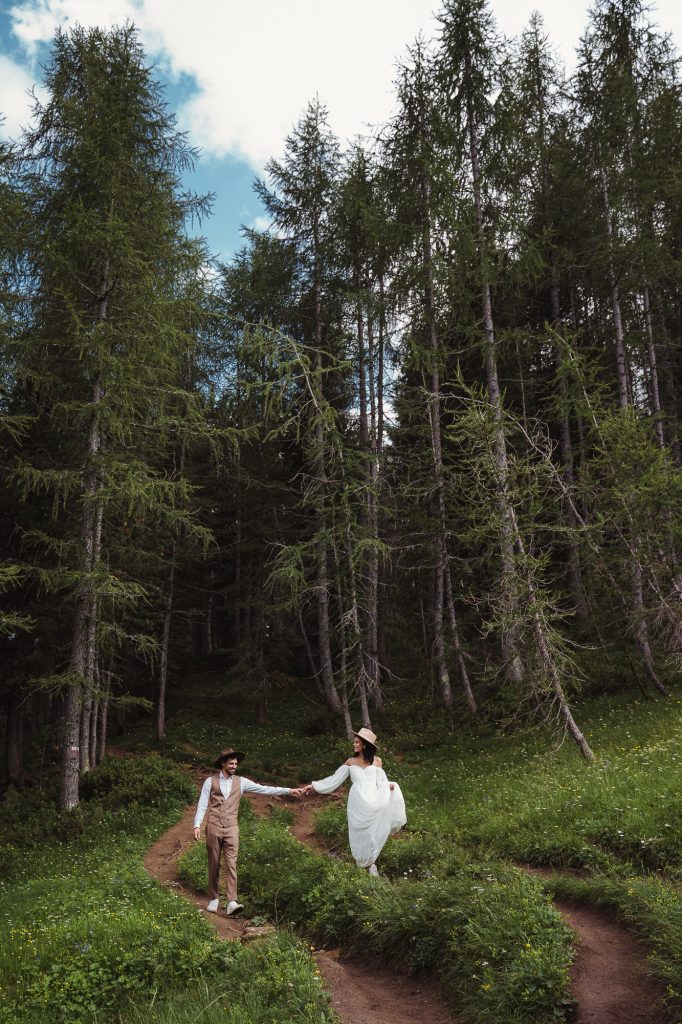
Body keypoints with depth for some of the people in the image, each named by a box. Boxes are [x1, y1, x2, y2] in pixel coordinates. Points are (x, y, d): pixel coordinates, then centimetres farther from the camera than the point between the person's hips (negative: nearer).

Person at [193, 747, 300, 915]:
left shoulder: (241, 782, 5)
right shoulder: (210, 781, 1)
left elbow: (264, 789, 1)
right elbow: (202, 805, 0)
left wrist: (288, 790, -6)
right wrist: (197, 825, -13)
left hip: (231, 828, 1)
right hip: (213, 827, -1)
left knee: (231, 864, -8)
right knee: (214, 865, 7)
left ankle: (232, 903, -12)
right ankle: (213, 900, 19)